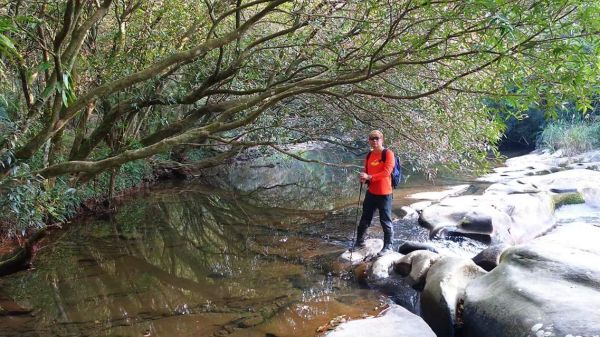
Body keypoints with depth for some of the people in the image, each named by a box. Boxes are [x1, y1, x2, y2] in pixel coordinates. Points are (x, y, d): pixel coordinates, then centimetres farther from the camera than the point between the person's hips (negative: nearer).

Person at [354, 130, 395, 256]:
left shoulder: (388, 153, -10)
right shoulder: (369, 156, 11)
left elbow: (387, 172, -19)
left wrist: (369, 177, -23)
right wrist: (363, 178, -3)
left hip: (384, 194, -6)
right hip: (371, 192, 7)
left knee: (385, 221, 1)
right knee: (365, 219, 15)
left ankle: (388, 246, 13)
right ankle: (359, 242, 28)